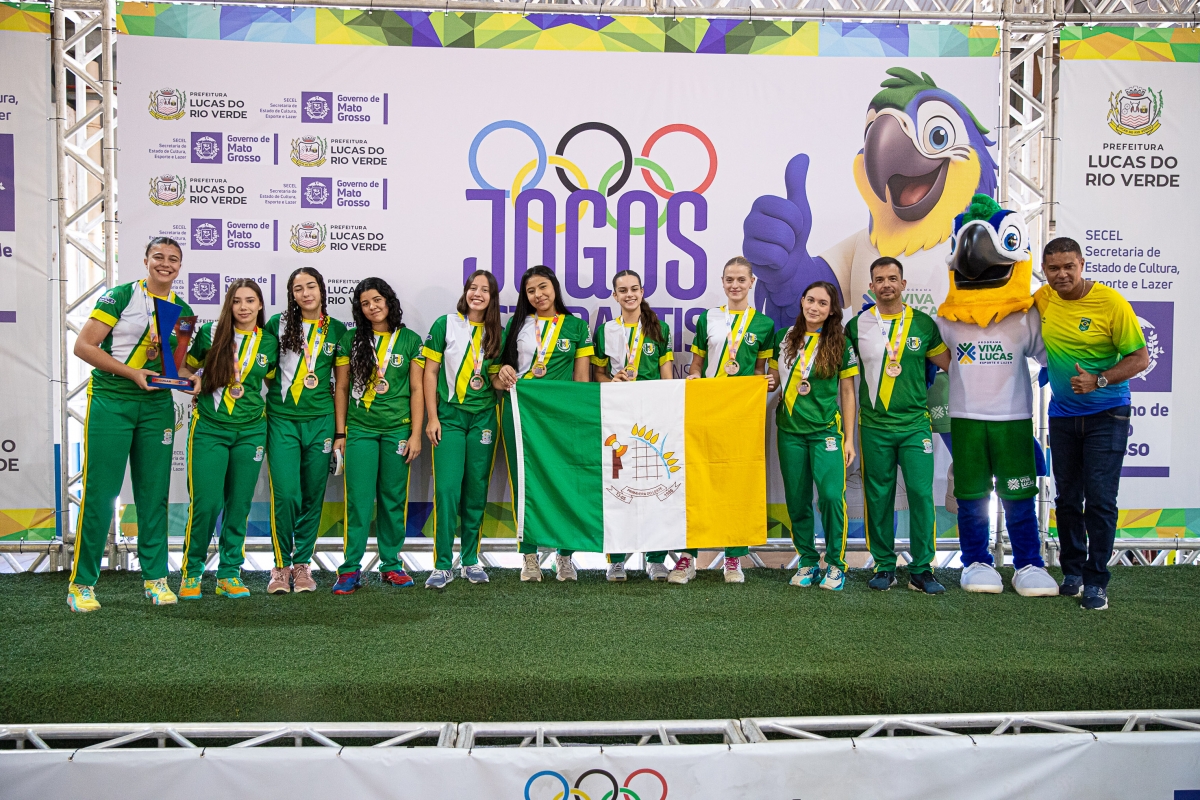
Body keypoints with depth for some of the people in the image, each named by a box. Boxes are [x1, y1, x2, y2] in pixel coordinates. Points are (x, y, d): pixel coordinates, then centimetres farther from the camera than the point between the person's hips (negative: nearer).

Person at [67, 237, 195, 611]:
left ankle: (156, 577, 16)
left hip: (157, 406, 4)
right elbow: (83, 346, -9)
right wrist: (132, 373, -16)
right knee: (100, 492, -3)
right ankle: (82, 583, 8)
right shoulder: (120, 296, -4)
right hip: (110, 402, -4)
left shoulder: (183, 311, 11)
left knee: (154, 493, 6)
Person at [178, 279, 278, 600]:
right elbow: (185, 369, 9)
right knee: (206, 503, -6)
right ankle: (192, 571, 14)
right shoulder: (210, 332, -1)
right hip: (209, 429, -2)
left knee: (239, 504, 6)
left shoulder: (269, 342, 5)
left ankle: (229, 574, 18)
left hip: (251, 431, 2)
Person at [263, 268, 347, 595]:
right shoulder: (278, 323, 4)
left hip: (320, 420, 1)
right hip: (282, 419, -1)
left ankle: (302, 564, 18)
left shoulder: (337, 330, 7)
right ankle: (281, 565, 8)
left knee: (313, 496, 5)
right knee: (285, 494, -8)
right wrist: (278, 383, 0)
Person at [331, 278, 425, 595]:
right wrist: (339, 433, 2)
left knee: (394, 498, 5)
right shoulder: (350, 340, 7)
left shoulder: (410, 340, 5)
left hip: (398, 430, 0)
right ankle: (351, 569, 4)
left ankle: (391, 565, 17)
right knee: (358, 499, -3)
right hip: (359, 429, 0)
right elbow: (341, 389, 8)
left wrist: (415, 435, -2)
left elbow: (417, 391, 3)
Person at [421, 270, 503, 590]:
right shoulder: (446, 324, 0)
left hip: (484, 418, 3)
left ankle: (471, 560, 18)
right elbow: (430, 372, 0)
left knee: (476, 490, 6)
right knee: (447, 489, -9)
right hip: (449, 416, -3)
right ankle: (442, 564, 0)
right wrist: (432, 417, -6)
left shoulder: (497, 333, 9)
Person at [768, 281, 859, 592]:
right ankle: (808, 562, 20)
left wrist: (849, 438, 1)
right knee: (797, 501, 6)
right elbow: (775, 378, 16)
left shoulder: (840, 343, 1)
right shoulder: (785, 337, 8)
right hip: (790, 430, 3)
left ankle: (835, 563, 4)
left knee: (831, 495, -14)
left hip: (826, 430, -2)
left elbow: (847, 392, 4)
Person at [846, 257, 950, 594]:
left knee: (921, 493, -4)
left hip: (915, 423, 0)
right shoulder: (857, 325, 5)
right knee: (878, 497, 4)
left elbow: (951, 364, 13)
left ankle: (922, 569, 7)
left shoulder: (924, 323, 6)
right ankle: (884, 566, 16)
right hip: (874, 425, 0)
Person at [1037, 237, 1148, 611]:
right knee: (1067, 499, 11)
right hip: (1062, 414, 4)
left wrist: (1098, 381, -24)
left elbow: (1140, 358, -12)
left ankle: (1095, 581, 7)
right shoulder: (1044, 298, 0)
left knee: (1100, 500, -5)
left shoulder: (1111, 302, -13)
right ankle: (1072, 571, 26)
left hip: (1106, 415, -4)